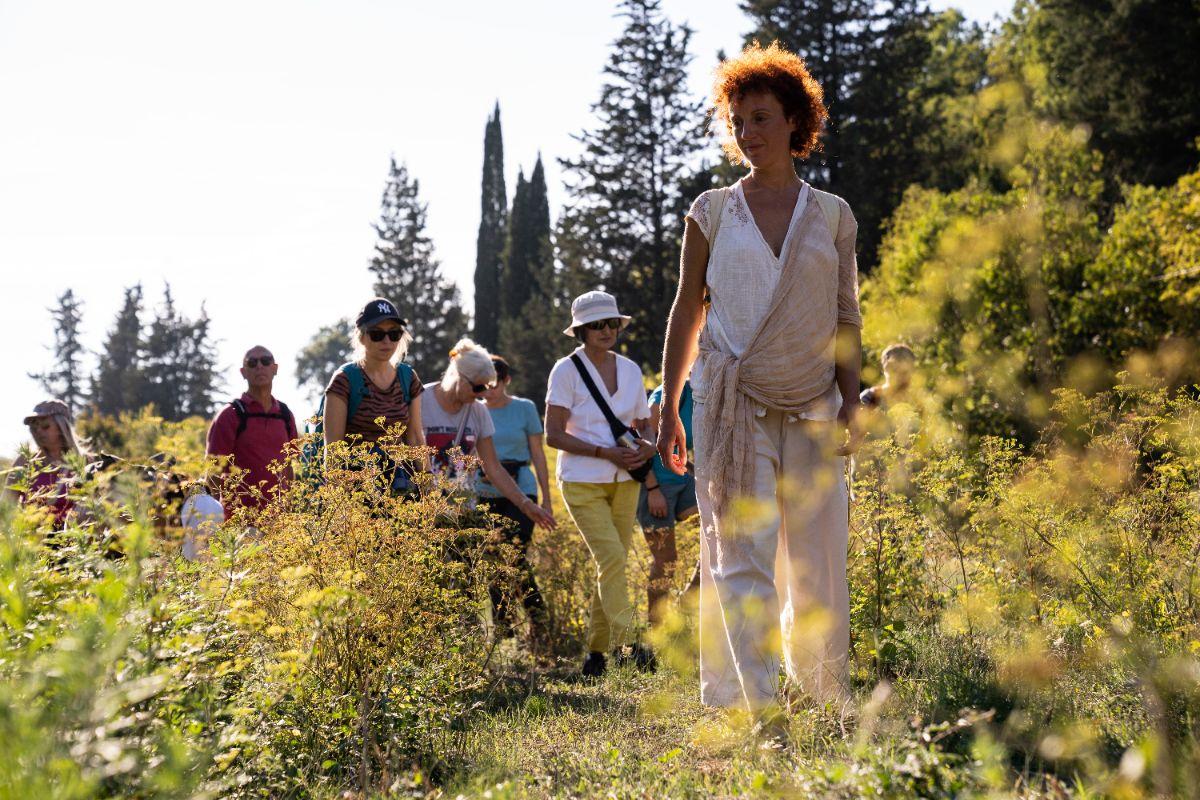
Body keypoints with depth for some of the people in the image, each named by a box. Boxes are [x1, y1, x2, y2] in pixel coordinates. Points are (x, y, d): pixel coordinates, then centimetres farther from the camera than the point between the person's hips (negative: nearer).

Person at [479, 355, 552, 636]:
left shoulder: (525, 408, 2)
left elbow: (538, 454, 4)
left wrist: (546, 499, 2)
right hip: (485, 494, 3)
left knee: (516, 558, -15)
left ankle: (538, 615, -1)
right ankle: (502, 625, 12)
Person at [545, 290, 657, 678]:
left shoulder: (630, 370, 11)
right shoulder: (567, 370, -4)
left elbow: (644, 425, 19)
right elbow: (553, 435, -9)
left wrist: (646, 446, -6)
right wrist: (605, 453, -18)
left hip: (624, 482, 5)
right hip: (583, 482, -5)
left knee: (612, 563, 5)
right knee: (612, 557, -19)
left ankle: (596, 652, 13)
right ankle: (624, 645, -23)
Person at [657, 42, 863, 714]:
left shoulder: (832, 216, 10)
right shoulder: (713, 212, 8)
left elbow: (847, 316, 11)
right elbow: (687, 311, 10)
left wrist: (851, 402, 0)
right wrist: (669, 408, 6)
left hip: (813, 407, 1)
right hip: (732, 404, -1)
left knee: (819, 556, 1)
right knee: (743, 550, -11)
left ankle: (825, 688, 17)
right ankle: (757, 701, -15)